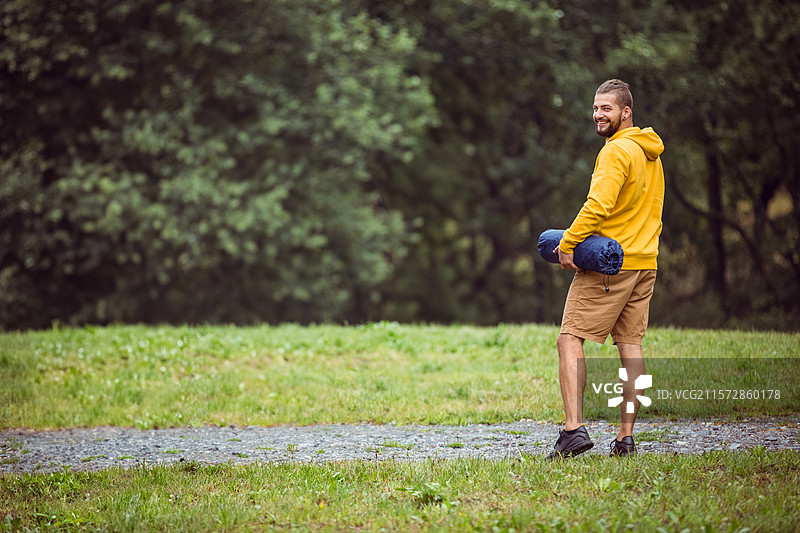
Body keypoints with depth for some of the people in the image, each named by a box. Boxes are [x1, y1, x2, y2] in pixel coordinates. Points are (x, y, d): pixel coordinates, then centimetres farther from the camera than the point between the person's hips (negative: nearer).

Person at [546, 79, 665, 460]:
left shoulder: (617, 151, -13)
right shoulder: (650, 152, 16)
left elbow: (599, 204, -24)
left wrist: (568, 242, -18)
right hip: (644, 261, 9)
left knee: (570, 339, -6)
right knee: (630, 344, 8)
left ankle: (574, 428, -17)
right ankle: (626, 436, 7)